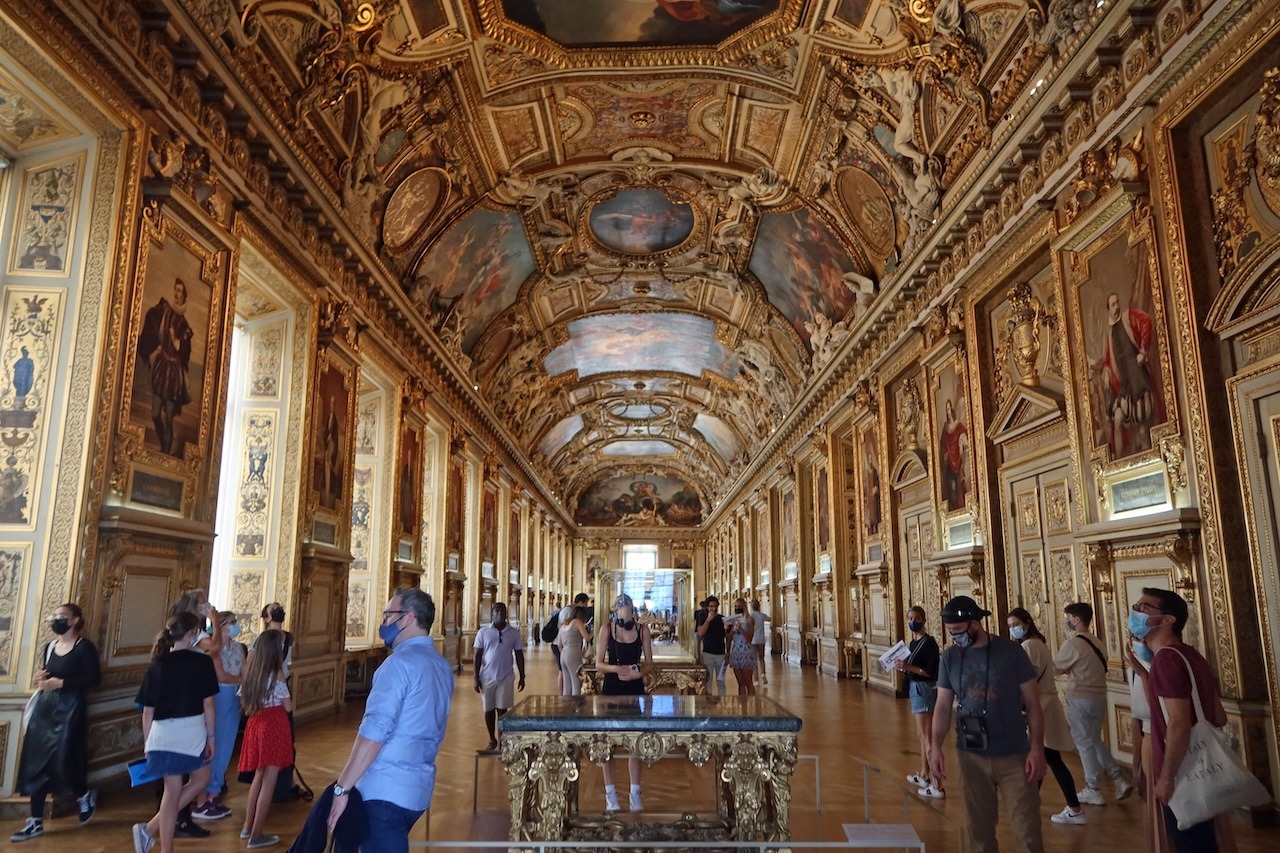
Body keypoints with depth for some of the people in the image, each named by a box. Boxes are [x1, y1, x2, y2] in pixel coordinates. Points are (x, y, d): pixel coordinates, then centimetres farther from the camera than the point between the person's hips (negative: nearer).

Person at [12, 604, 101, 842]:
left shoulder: (84, 647, -9)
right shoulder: (49, 646, 12)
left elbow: (94, 679, -14)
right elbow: (48, 675, 22)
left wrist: (61, 683, -19)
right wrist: (40, 679, -1)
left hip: (69, 709, -7)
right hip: (45, 708, 7)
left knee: (62, 761, -8)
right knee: (35, 764, 5)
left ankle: (85, 796, 23)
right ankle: (36, 822, 13)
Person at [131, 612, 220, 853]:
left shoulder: (157, 664, 6)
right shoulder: (202, 661, -5)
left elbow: (147, 711, 7)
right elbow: (208, 704, -5)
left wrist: (147, 744, 17)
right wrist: (211, 736, 5)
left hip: (162, 734, 4)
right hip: (191, 733, -4)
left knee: (172, 792, 18)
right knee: (200, 779, 18)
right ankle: (150, 829, 11)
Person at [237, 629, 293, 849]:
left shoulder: (252, 671, 4)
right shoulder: (276, 674, -14)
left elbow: (245, 700, 11)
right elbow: (288, 707, -8)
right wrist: (290, 698, 12)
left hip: (256, 723, 7)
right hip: (273, 726, -7)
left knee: (259, 776, 22)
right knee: (269, 781, 1)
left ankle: (248, 826, 29)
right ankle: (256, 835, 5)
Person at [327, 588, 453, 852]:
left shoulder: (400, 663, -16)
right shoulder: (442, 667, 10)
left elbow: (374, 732, -20)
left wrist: (342, 787, -16)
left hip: (385, 791, -8)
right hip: (419, 789, 8)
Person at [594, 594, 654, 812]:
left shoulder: (642, 629, -2)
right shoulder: (607, 629, -5)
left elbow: (649, 663, 4)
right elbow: (598, 664, -3)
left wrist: (638, 673, -16)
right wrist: (615, 668, -22)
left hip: (635, 689, 1)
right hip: (611, 689, -1)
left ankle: (635, 794, 14)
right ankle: (610, 794, 15)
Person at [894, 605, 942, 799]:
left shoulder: (929, 643, -15)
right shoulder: (913, 643, 11)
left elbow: (931, 672, -20)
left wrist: (908, 666, -26)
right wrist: (903, 665, -1)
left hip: (925, 689, -10)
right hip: (915, 689, 10)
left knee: (927, 737, -10)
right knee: (921, 735, 20)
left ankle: (937, 785, -9)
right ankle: (924, 775, 33)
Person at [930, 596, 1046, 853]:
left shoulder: (1011, 652, -6)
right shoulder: (949, 658, 2)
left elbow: (1032, 703, -2)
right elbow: (943, 706, 3)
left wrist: (1037, 748, -9)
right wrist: (936, 747, -9)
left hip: (1014, 756, -2)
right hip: (971, 757, 2)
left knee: (1027, 830, 2)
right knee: (980, 827, 11)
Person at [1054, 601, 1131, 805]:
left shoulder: (1073, 644, -18)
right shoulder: (1097, 642, 9)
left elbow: (1055, 667, -7)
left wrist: (1062, 646, 6)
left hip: (1080, 699, -8)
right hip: (1099, 697, 8)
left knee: (1085, 744, 5)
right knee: (1095, 741, 22)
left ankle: (1094, 791, 13)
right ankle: (1120, 779, 14)